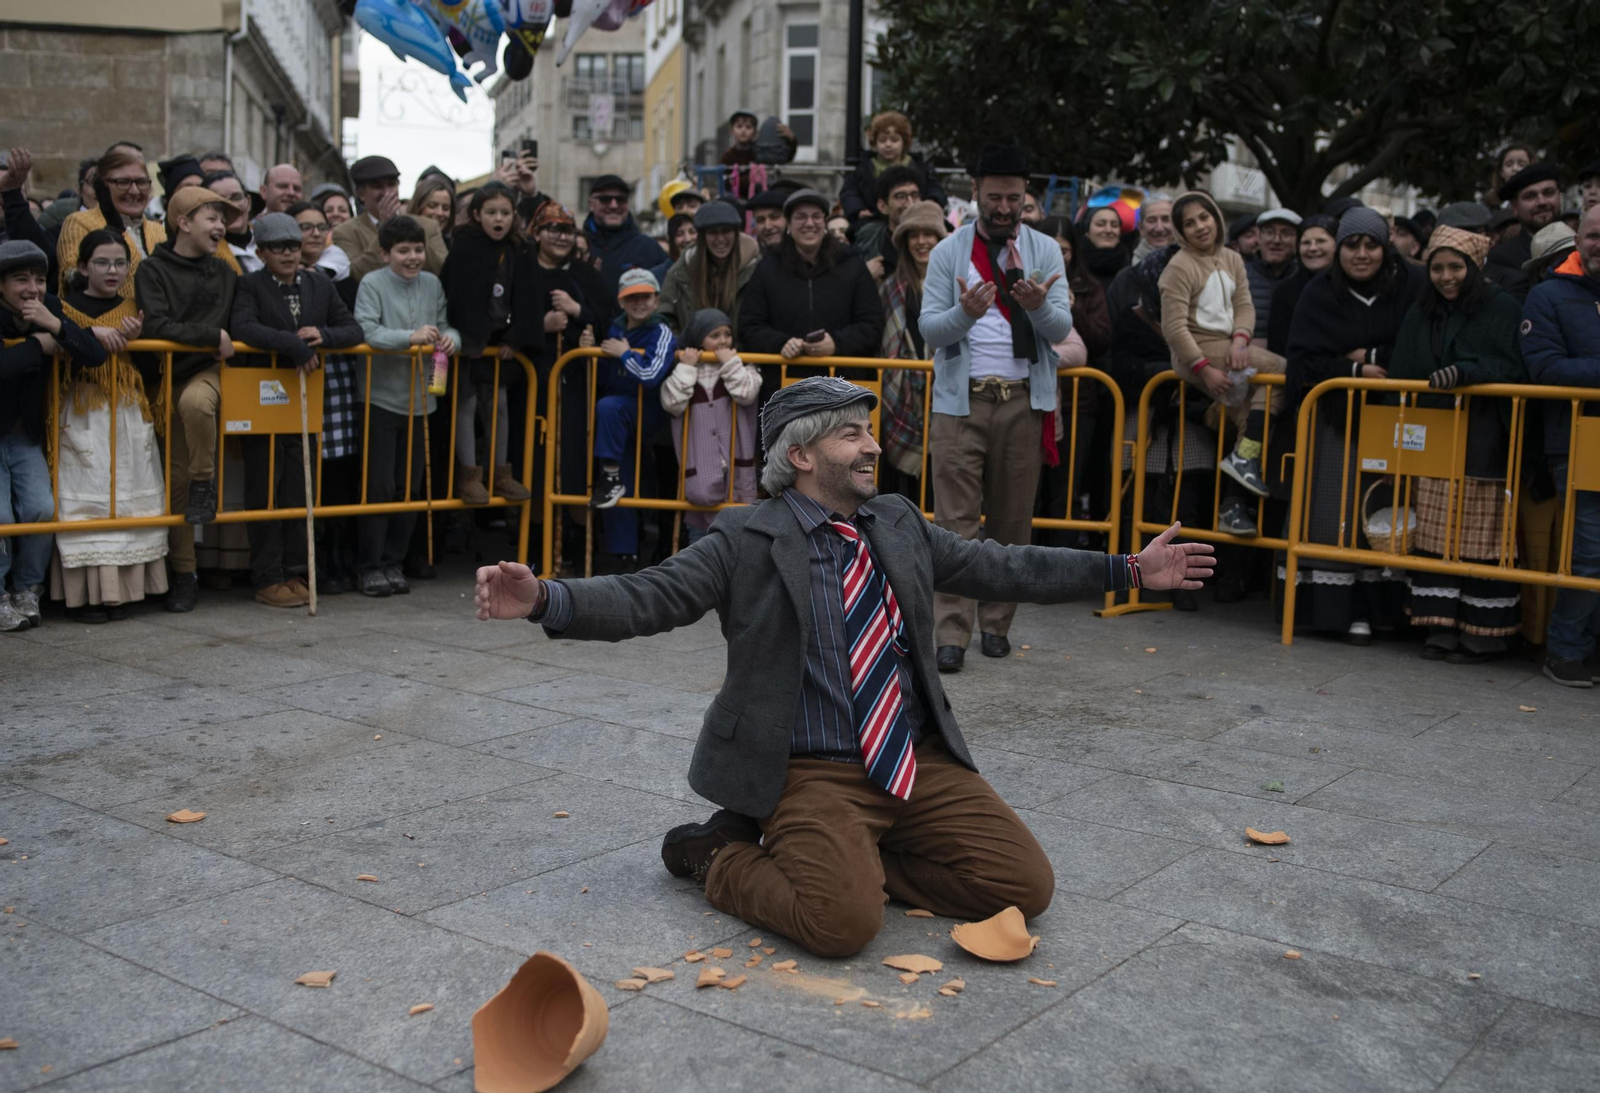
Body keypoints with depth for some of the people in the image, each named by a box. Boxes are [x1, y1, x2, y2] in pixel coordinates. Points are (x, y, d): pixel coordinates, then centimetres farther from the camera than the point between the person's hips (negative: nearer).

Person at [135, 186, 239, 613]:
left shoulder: (225, 273, 10)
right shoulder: (155, 270, -4)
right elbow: (157, 327, -16)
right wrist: (212, 335, -15)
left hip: (212, 370, 1)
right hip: (171, 377, -1)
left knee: (194, 401, -37)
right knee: (175, 477, 2)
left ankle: (205, 482, -14)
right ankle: (183, 573, 12)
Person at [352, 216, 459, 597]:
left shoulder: (432, 285, 8)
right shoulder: (372, 284, -5)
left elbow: (445, 325, 11)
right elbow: (365, 331, -18)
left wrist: (449, 337, -12)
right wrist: (410, 337, -27)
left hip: (420, 399, 5)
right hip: (381, 397, -5)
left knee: (410, 486, 10)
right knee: (378, 485, -1)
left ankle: (393, 562, 21)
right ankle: (370, 566, 9)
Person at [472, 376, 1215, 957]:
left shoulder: (899, 524, 12)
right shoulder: (746, 539, -5)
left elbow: (1001, 568, 17)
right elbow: (645, 599, -13)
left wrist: (1128, 569, 16)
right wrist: (544, 600, -31)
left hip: (920, 761, 6)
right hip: (812, 774, -6)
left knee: (1025, 887, -5)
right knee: (843, 920, -28)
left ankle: (850, 858, 9)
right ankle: (723, 856, 3)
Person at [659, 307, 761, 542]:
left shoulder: (741, 366, 6)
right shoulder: (681, 368, 5)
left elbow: (747, 393, -12)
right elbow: (672, 403, -8)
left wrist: (730, 363, -11)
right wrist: (686, 368, -9)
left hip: (735, 461, 1)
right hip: (699, 463, -1)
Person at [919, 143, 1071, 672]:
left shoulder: (1044, 250, 8)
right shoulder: (949, 251, 5)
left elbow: (1061, 328, -2)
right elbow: (929, 327, -4)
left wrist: (1037, 304, -24)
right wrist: (965, 311, -25)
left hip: (1022, 400, 1)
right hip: (961, 399, -1)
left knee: (1012, 520, 5)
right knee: (956, 521, -6)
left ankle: (996, 623, 16)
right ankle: (951, 634, -5)